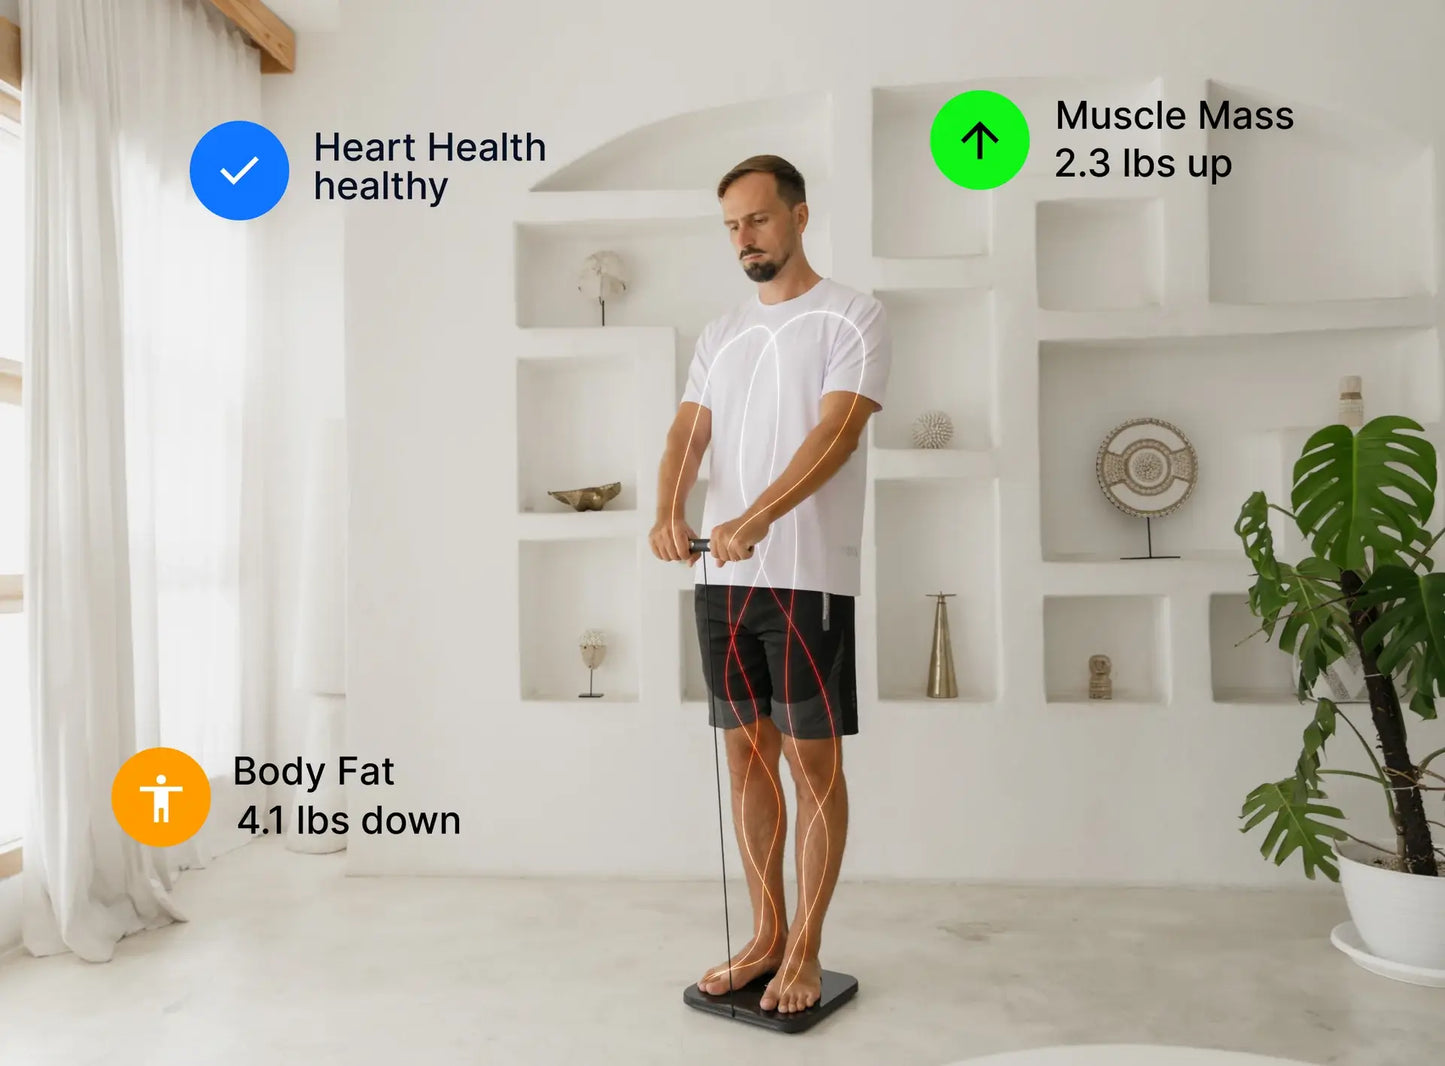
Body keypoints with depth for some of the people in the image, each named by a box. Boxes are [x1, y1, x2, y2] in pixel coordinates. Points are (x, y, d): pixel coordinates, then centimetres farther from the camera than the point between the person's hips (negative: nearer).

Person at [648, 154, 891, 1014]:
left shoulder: (852, 316, -3)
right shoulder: (721, 333, 17)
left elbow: (837, 433, -16)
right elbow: (688, 433, 7)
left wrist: (751, 523, -29)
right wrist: (670, 513, -15)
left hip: (807, 579, -6)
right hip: (723, 581, 6)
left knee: (814, 760, 2)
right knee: (749, 756, 12)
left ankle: (806, 951, 17)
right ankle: (767, 936, 26)